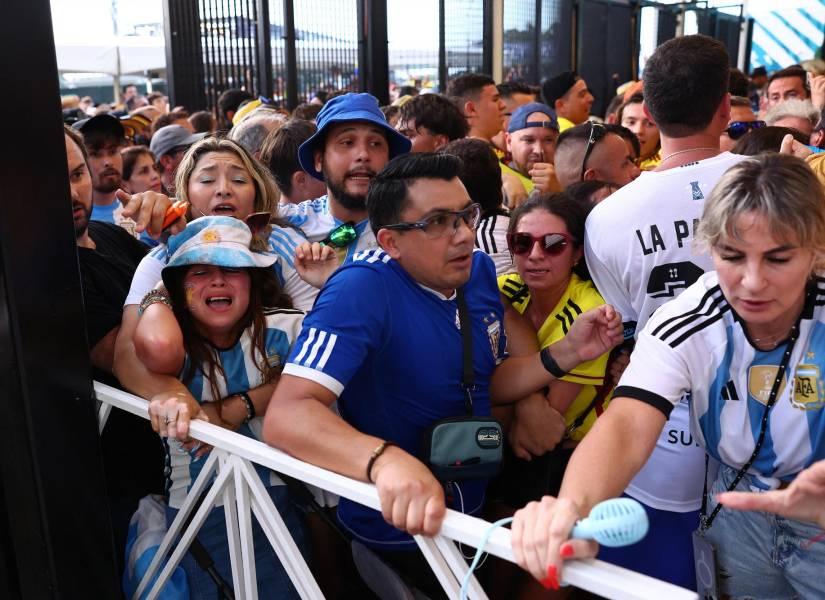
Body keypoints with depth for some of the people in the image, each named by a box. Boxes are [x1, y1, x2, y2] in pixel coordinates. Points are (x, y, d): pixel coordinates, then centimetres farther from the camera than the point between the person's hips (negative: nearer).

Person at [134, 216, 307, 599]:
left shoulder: (283, 329, -3)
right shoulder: (177, 344, -9)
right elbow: (157, 346, -33)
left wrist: (235, 409, -25)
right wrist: (160, 295, -12)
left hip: (278, 496, 1)